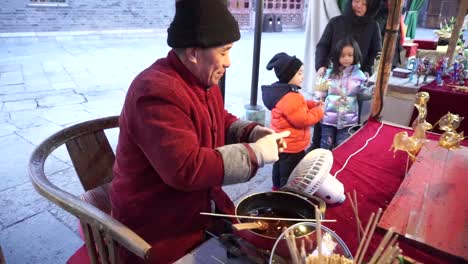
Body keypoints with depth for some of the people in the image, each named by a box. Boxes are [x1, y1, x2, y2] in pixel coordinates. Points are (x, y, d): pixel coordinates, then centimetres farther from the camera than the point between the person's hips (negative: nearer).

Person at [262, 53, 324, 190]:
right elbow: (303, 120, -28)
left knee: (279, 168, 27)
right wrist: (319, 111, -14)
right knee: (290, 176, 2)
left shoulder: (283, 91, 5)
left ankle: (278, 189, 46)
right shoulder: (289, 97, -30)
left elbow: (298, 107, 17)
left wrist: (313, 104, 3)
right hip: (292, 146, -11)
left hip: (282, 143, 11)